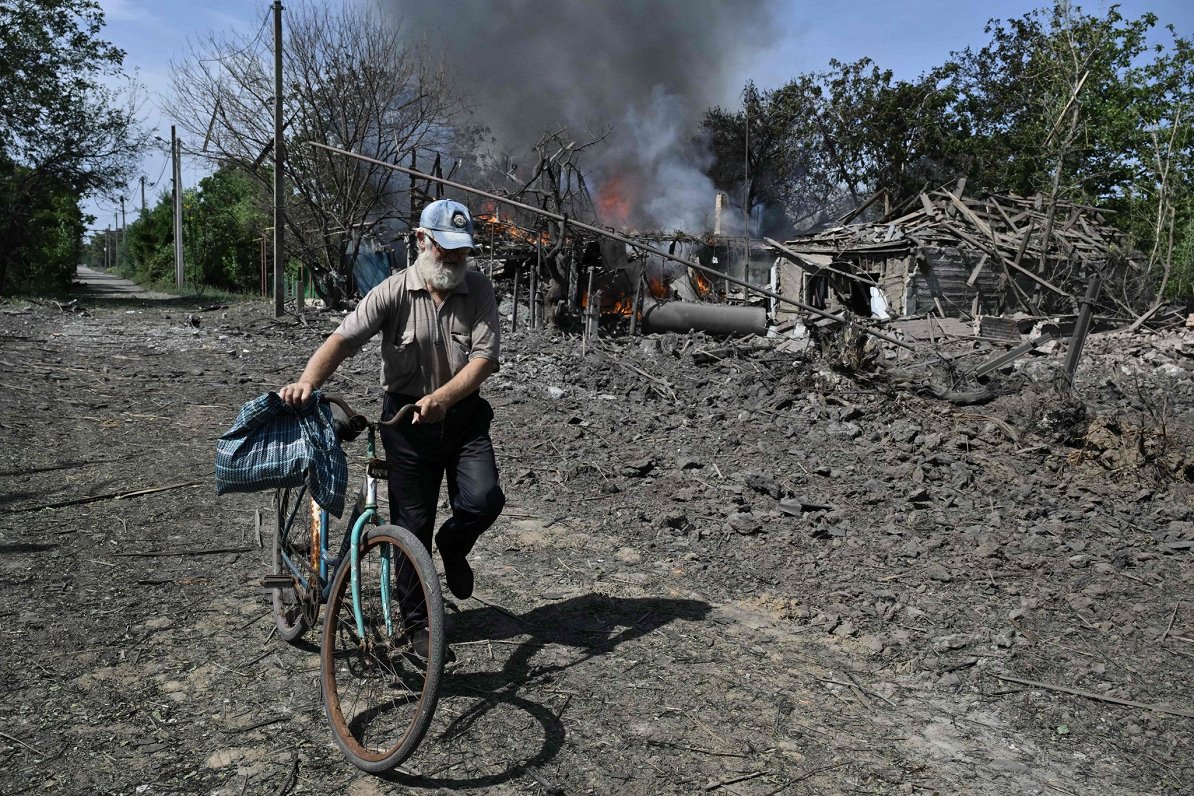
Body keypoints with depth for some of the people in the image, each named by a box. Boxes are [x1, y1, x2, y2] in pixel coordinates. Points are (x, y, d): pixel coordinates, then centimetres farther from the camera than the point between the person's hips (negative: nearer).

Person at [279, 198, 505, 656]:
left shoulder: (479, 290, -4)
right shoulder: (394, 292, -8)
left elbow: (484, 356, -14)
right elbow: (343, 339, -18)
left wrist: (441, 398, -30)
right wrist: (308, 382, -37)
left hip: (464, 416, 1)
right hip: (407, 420, -1)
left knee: (483, 501, -18)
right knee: (412, 524, 4)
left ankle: (453, 547, 20)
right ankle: (419, 623, 23)